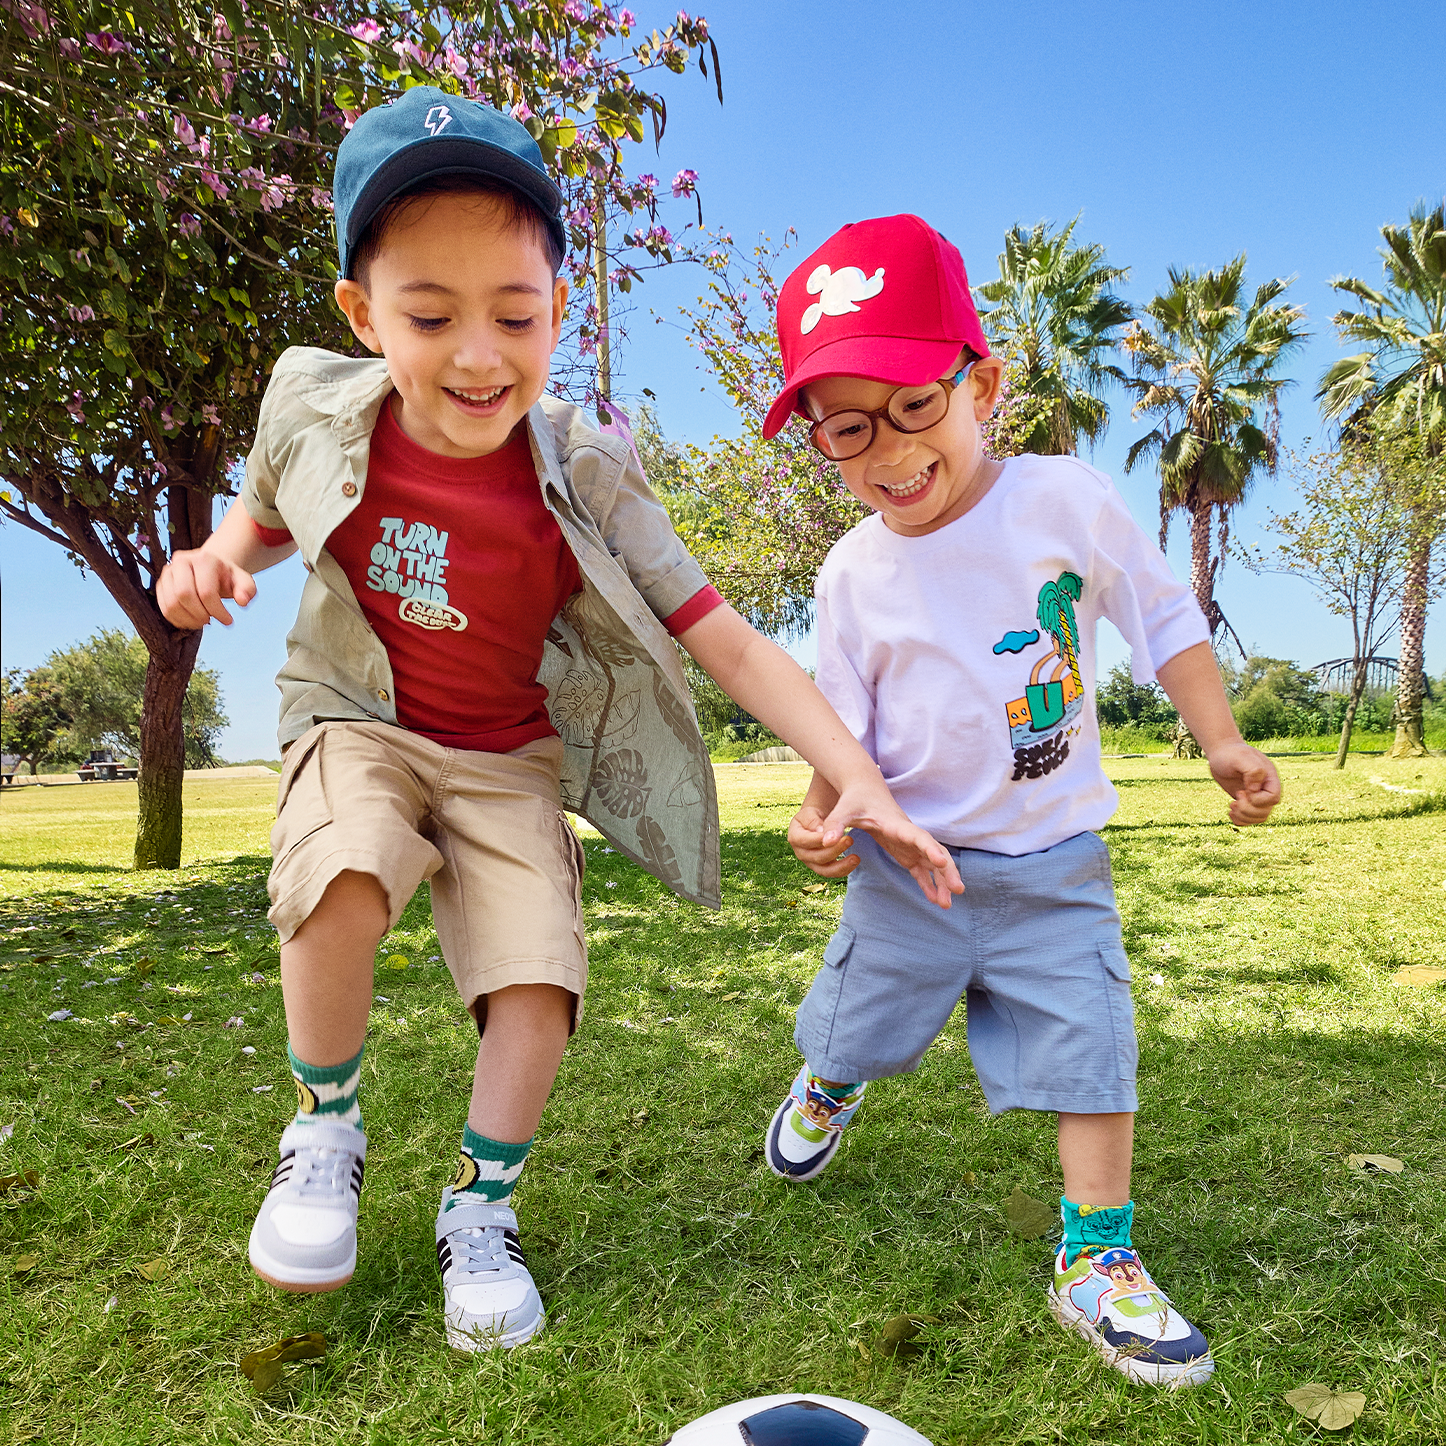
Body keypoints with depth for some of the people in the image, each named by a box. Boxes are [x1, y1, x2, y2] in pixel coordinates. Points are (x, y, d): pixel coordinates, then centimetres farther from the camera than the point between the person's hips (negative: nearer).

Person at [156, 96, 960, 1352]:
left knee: (541, 975, -16)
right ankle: (326, 1125, 0)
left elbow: (729, 644, -21)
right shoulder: (317, 413, -13)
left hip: (510, 761, 0)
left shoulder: (584, 482, -20)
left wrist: (858, 778, -30)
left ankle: (481, 1209, 13)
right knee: (346, 875, -32)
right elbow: (270, 511, 12)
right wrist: (217, 559, -12)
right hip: (362, 727, 1)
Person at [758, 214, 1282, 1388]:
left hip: (1055, 861, -1)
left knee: (1090, 1045, -2)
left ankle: (1098, 1259, 19)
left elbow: (1165, 620, 0)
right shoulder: (854, 573, -9)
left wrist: (1223, 744, -6)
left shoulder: (1067, 499, -11)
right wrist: (827, 808, -18)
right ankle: (827, 1086, 55)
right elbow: (846, 720, 0)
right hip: (908, 858, 1)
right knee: (860, 1017, 19)